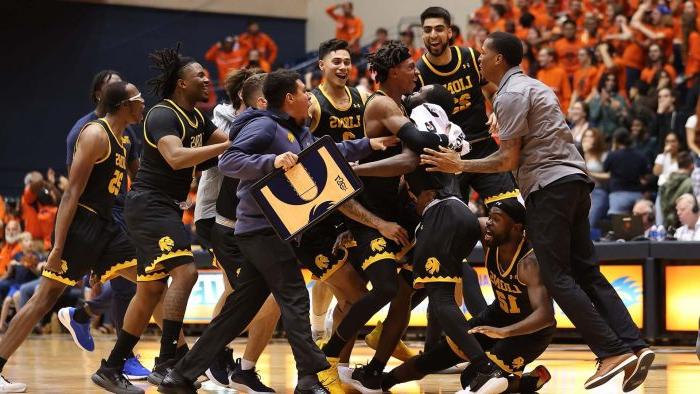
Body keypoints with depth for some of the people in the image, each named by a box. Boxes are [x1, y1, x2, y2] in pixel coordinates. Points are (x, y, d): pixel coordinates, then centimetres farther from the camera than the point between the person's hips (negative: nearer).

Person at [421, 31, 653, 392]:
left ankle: (612, 351, -17)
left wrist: (460, 166, -4)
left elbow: (508, 159, -10)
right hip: (573, 181, 9)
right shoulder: (533, 86, 23)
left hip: (549, 186, -9)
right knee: (586, 272, 7)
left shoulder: (510, 95, -7)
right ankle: (633, 346, -5)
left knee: (557, 277, -9)